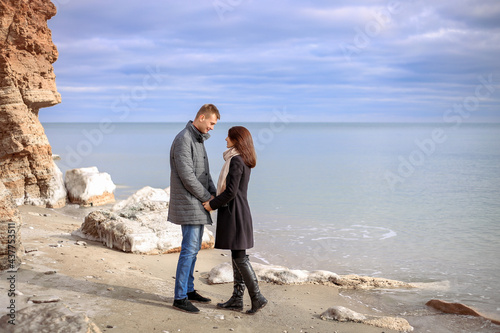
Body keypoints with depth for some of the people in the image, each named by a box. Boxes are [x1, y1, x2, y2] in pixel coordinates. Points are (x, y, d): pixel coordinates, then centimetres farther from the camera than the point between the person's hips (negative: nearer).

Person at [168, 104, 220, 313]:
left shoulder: (199, 140, 15)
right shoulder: (183, 140, -17)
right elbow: (187, 176, -22)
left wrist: (214, 194, 3)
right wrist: (207, 197, -13)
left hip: (198, 204, 10)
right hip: (188, 204, -10)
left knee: (193, 247, 14)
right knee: (189, 249, -8)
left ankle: (189, 290, 24)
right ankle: (179, 298, -2)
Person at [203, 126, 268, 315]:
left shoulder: (236, 161, -17)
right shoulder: (244, 161, 13)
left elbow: (231, 192, -20)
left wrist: (213, 204, -8)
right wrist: (215, 201, 18)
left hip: (234, 212, -10)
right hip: (239, 210, 10)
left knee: (239, 257, -5)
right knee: (237, 256, 10)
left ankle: (257, 297, -1)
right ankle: (237, 299, 15)